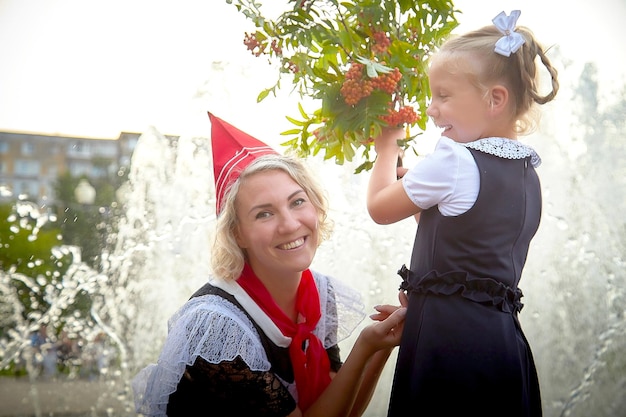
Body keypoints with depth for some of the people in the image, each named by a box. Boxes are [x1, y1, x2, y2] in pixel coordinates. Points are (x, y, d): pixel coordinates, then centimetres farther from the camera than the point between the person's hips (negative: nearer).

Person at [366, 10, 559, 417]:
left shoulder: (453, 161, -14)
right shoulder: (529, 173, 11)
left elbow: (380, 207, 0)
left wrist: (387, 149, 15)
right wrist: (403, 172, 19)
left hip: (448, 337, -8)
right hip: (503, 334, 9)